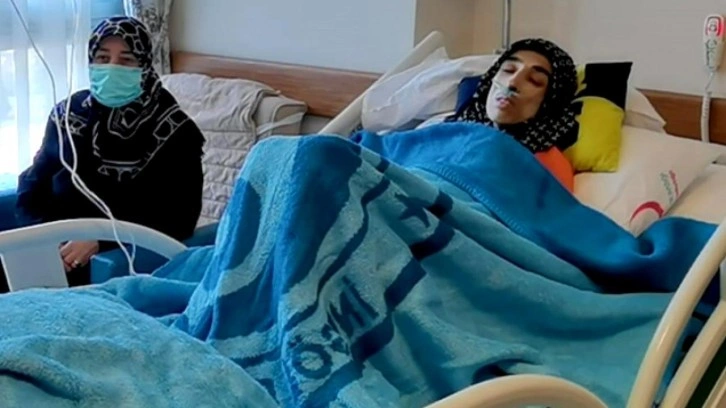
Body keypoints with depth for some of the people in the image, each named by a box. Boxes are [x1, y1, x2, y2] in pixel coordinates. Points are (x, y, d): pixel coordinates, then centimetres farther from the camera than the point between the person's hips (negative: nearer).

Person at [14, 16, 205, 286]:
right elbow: (33, 185, 11)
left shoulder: (173, 130, -5)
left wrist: (99, 242, -19)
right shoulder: (68, 114, 8)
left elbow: (178, 218, -10)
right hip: (60, 248, 4)